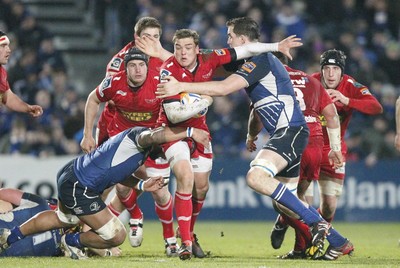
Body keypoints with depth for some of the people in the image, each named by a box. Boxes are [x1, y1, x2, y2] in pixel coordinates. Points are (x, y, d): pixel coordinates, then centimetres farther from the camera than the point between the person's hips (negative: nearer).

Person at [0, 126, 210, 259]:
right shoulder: (139, 133, -20)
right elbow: (154, 136, -46)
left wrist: (141, 185, 5)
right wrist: (190, 132, -46)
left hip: (70, 173, 11)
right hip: (78, 188, -11)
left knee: (64, 219, 38)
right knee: (116, 236, -6)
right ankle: (72, 242, 18)